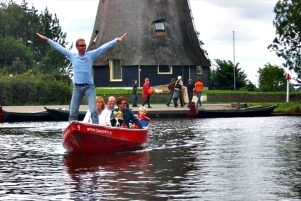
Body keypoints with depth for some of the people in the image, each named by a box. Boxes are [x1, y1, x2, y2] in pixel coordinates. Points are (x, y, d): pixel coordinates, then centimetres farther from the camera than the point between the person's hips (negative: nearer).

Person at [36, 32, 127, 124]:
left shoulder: (91, 55, 2)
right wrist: (47, 39, 14)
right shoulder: (72, 56, 7)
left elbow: (104, 47, -3)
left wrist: (116, 40, -9)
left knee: (93, 111, -12)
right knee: (73, 113, 4)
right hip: (77, 87, 2)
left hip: (89, 86, -2)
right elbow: (59, 47, 11)